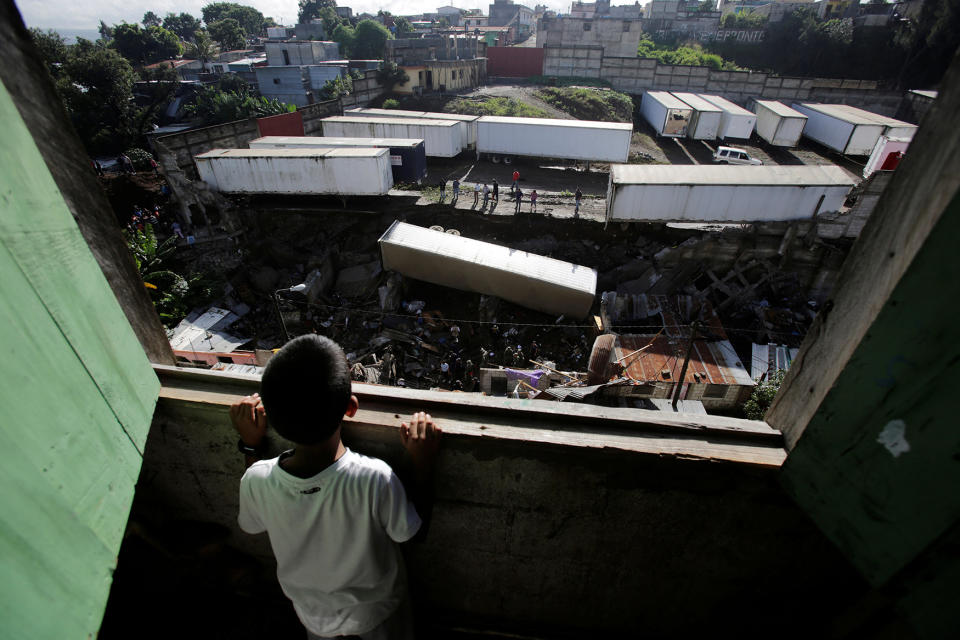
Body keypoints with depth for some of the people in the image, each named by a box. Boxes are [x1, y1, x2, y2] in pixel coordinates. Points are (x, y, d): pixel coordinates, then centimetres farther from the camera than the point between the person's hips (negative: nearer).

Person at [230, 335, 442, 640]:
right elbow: (412, 532, -21)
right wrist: (423, 466, -21)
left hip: (313, 613, 2)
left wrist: (250, 446, -7)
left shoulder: (256, 481, -33)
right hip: (377, 613, -1)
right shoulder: (375, 479, -42)